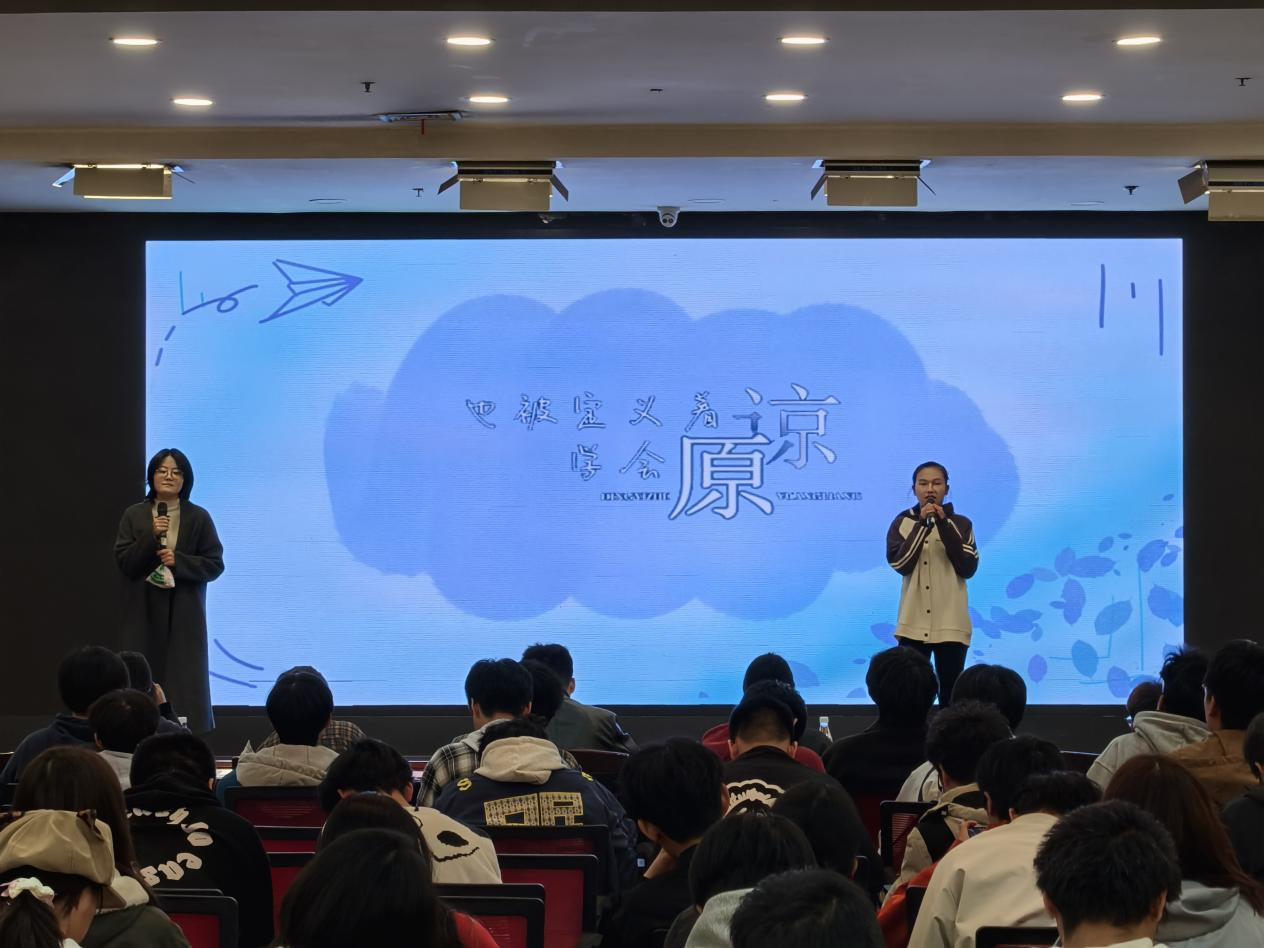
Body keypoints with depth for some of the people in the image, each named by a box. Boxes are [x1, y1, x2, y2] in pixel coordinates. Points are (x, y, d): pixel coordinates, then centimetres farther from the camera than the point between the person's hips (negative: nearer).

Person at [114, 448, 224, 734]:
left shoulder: (199, 518, 3)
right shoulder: (134, 515, 6)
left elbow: (215, 564, 0)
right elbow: (123, 561, -1)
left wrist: (178, 561, -13)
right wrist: (151, 536, -14)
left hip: (183, 614, -1)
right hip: (143, 613, 1)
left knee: (184, 683, -3)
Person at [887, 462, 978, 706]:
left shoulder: (960, 524, 4)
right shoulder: (903, 522, 4)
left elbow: (968, 568, -8)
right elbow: (899, 564, -10)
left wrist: (943, 525, -14)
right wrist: (922, 524, -16)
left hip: (950, 624, 0)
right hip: (914, 624, 0)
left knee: (950, 693, 2)